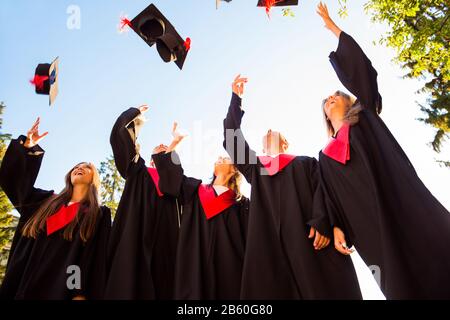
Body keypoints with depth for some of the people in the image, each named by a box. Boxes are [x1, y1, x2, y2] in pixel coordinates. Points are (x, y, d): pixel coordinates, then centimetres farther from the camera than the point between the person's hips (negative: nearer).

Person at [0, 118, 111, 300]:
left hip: (61, 291, -4)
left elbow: (97, 260, -5)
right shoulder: (49, 201, 21)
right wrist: (27, 146, 18)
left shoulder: (99, 215, 7)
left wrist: (82, 294, -18)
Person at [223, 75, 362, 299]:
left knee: (320, 288, -9)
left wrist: (321, 222, -14)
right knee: (274, 290, -7)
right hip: (270, 241, 2)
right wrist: (236, 98, 18)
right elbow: (232, 139, 20)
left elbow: (321, 188, 4)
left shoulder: (305, 163, 21)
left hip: (307, 234, -2)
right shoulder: (255, 168, 27)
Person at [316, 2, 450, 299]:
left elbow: (360, 67, 12)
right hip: (371, 224, 3)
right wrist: (337, 227, 0)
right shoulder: (326, 156, 25)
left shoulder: (365, 117, 19)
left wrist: (332, 26, 17)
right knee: (401, 280, -4)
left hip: (402, 204, -2)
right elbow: (331, 198, 17)